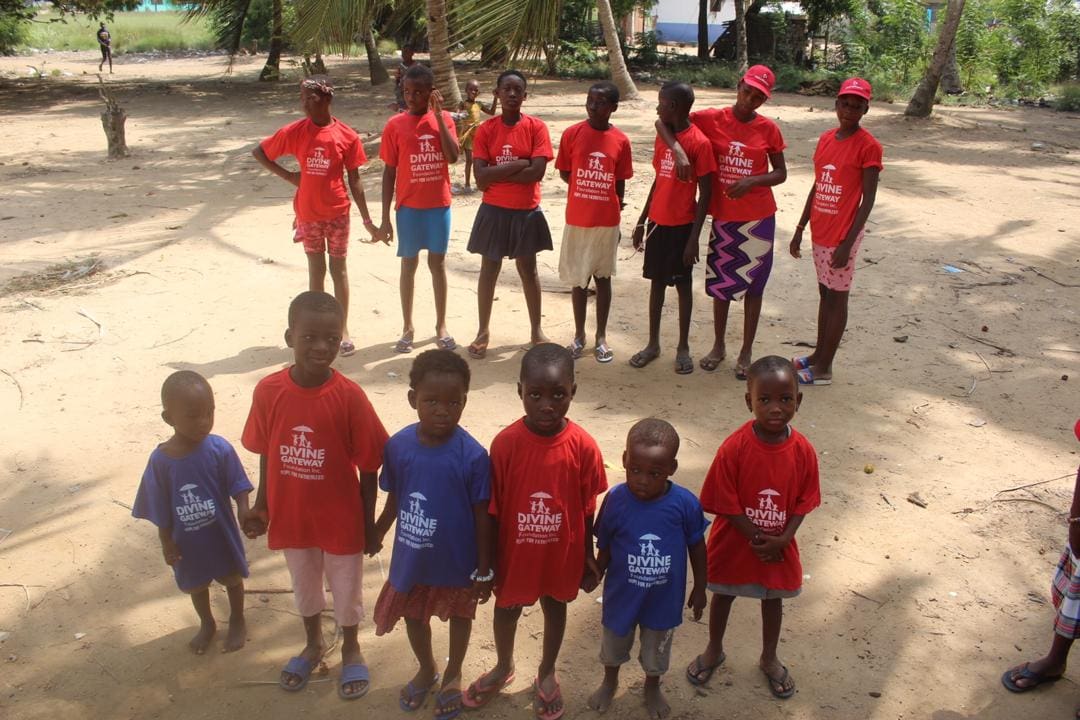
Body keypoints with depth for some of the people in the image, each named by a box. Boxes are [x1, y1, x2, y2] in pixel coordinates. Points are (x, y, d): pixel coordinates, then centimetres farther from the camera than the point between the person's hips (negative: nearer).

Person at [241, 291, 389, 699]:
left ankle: (351, 649, 46)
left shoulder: (349, 396, -22)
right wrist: (261, 507, 3)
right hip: (291, 517, 3)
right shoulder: (269, 391, -15)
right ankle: (313, 645, 52)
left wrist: (369, 524, -7)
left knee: (346, 588, 19)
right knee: (304, 587, 25)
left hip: (341, 519, -2)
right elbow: (267, 455, 0)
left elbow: (369, 466, -13)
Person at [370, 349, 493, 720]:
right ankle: (426, 669, 54)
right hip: (411, 558, 3)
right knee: (413, 615, 25)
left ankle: (453, 676, 51)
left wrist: (484, 570, -10)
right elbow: (394, 499, 0)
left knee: (459, 615, 23)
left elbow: (482, 516, -15)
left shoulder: (473, 456, -25)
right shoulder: (398, 446, -16)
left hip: (457, 561, -3)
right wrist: (376, 533, 11)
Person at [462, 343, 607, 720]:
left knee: (555, 607, 24)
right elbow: (493, 509, -12)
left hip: (561, 553, 1)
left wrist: (588, 556, 2)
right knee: (506, 607, 22)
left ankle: (547, 673, 50)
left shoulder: (582, 445, -20)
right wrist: (490, 562, -5)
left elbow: (586, 508, -7)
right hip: (515, 551, 0)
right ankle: (503, 667, 52)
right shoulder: (505, 443, -22)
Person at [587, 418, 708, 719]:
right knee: (614, 643, 27)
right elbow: (605, 548, -9)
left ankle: (652, 688, 56)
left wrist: (700, 589, 2)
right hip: (621, 594, 0)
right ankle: (609, 682, 57)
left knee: (656, 650, 25)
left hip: (664, 598, 0)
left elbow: (697, 547, -8)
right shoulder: (615, 500, -24)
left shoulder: (685, 504, -24)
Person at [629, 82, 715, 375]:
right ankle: (653, 343, 23)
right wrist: (642, 221, 13)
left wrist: (694, 237, -16)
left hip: (682, 226, -6)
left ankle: (683, 348, 16)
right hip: (657, 222, 6)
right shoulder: (662, 138, 7)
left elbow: (705, 194, -13)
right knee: (657, 281, 12)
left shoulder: (699, 143, -14)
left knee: (682, 284, 4)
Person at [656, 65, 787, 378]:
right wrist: (678, 149, -26)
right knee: (721, 282, 12)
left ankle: (747, 351, 20)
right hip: (723, 216, 1)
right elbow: (663, 121, -8)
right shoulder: (713, 119, -5)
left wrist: (752, 181, -17)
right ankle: (718, 346, 29)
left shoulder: (768, 129, -3)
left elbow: (781, 173, 2)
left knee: (752, 284, 7)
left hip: (758, 218, -1)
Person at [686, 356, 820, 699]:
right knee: (723, 593, 20)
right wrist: (758, 539, -19)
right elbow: (726, 503, -19)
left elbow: (803, 502, -7)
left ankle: (769, 658, 47)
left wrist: (780, 540, -18)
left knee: (773, 598, 22)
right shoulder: (734, 447, -25)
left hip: (779, 546, 2)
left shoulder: (803, 451, -16)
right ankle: (714, 651, 45)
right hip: (735, 542, -2)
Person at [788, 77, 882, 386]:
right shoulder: (826, 139, 8)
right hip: (821, 232, 7)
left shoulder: (868, 146, -13)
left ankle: (823, 369, 9)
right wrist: (800, 229, 12)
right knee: (824, 292, 16)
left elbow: (868, 199, -13)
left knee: (837, 297, 2)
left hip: (842, 235, -7)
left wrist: (848, 243, -17)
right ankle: (819, 354, 29)